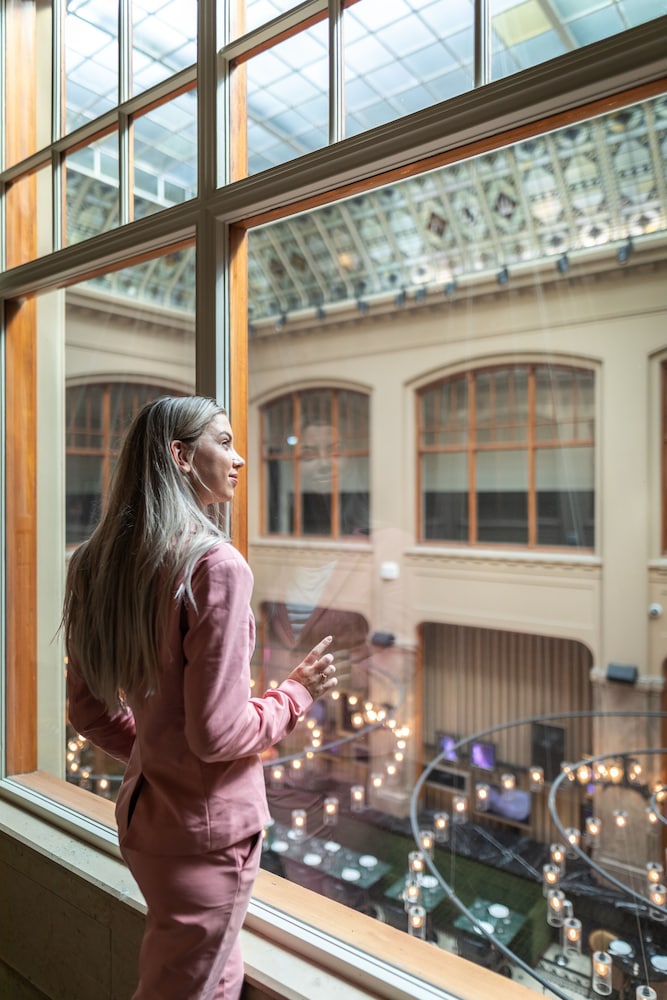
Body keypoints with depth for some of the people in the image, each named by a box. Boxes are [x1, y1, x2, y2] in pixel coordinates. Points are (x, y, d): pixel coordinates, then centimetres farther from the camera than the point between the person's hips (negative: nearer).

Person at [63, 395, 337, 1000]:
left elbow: (90, 712, 7)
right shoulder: (216, 564, -24)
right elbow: (218, 732, -23)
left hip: (144, 812, 7)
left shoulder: (100, 563, 1)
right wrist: (298, 693, -8)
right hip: (208, 830, -7)